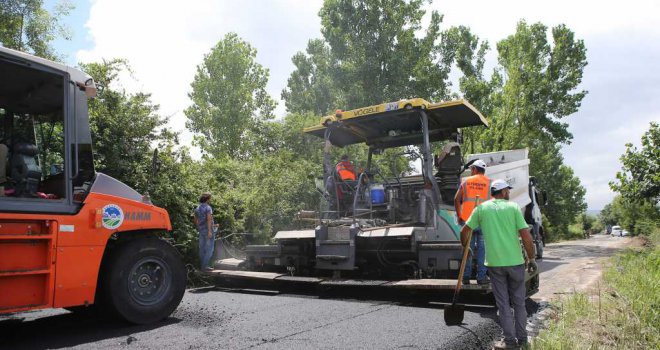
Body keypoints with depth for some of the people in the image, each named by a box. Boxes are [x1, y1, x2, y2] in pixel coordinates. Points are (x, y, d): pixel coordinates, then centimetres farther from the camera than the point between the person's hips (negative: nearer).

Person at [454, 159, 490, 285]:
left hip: (467, 219, 2)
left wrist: (459, 216, 12)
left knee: (467, 248, 7)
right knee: (482, 249, 3)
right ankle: (481, 277, 4)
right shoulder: (489, 183, 4)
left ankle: (466, 277, 10)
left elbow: (457, 199, 5)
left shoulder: (466, 181, 8)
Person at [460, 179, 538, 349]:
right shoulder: (513, 207, -2)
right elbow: (526, 236, -8)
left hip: (494, 263, 0)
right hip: (515, 261, 0)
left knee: (503, 303, 9)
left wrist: (465, 247, 23)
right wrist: (531, 258, 3)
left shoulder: (482, 208, 3)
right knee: (519, 302, 15)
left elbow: (464, 231, 5)